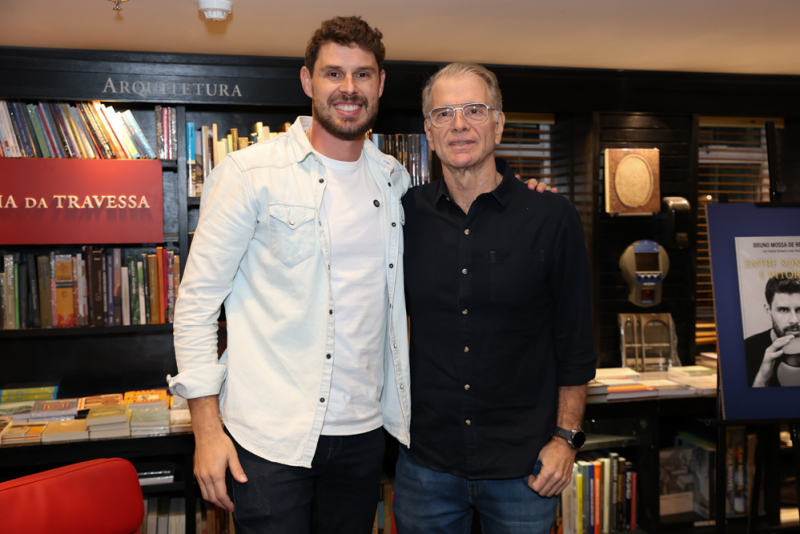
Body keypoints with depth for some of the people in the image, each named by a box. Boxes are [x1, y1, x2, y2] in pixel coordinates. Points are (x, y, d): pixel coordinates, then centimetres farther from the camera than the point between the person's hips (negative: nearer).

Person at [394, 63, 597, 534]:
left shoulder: (553, 219, -7)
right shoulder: (407, 215, -1)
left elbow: (575, 340, -2)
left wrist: (566, 437, -3)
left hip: (523, 465, -1)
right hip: (426, 462, 2)